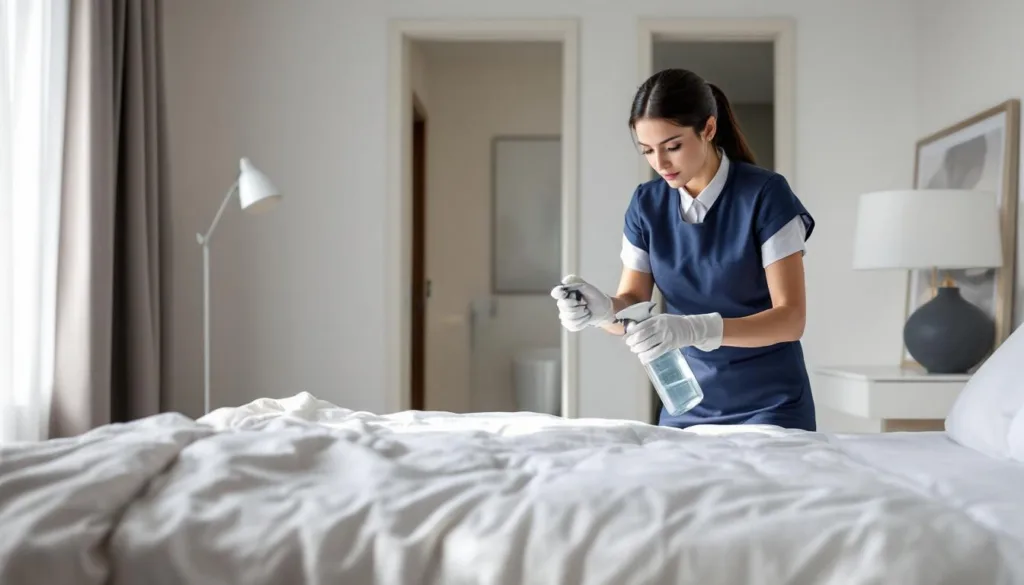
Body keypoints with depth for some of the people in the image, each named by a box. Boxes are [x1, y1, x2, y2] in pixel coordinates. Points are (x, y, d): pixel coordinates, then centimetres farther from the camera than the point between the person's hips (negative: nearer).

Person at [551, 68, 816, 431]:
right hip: (687, 403, 4)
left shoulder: (766, 194, -15)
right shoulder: (647, 203, -1)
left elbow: (791, 318, -19)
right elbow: (632, 304, -1)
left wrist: (696, 329, -35)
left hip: (769, 406, -4)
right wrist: (602, 309, -25)